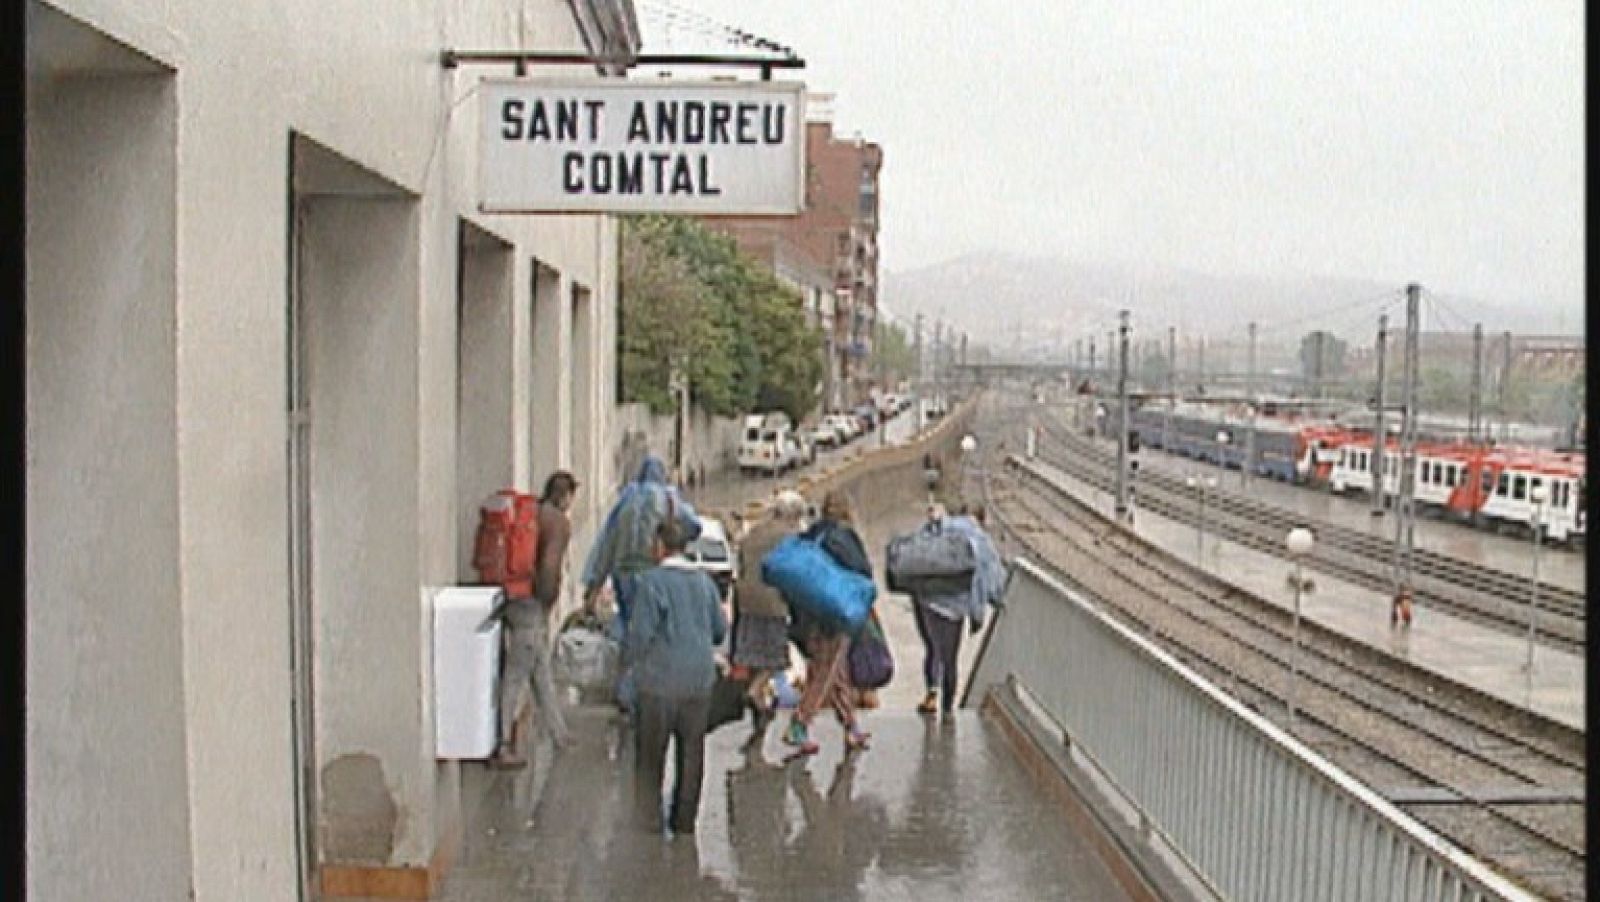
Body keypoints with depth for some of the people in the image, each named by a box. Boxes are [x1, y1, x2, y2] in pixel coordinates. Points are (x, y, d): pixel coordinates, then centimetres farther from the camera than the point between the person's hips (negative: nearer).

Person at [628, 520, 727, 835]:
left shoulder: (650, 582, -12)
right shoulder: (705, 582, 6)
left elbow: (641, 633, -15)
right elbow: (720, 630, 10)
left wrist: (629, 657, 4)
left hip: (660, 681, -4)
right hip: (700, 680, 5)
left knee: (651, 751, 8)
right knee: (692, 750, 12)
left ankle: (650, 817, 10)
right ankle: (684, 818, 17)